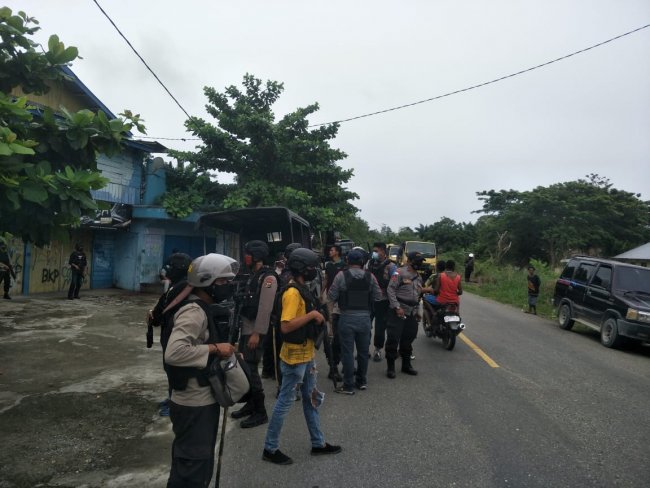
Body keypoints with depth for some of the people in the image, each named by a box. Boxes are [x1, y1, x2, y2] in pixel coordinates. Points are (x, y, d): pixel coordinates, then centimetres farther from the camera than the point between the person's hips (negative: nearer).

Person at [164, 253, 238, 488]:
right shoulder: (194, 312, -22)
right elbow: (174, 353, -36)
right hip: (194, 405, -10)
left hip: (204, 400, 10)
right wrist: (215, 348, -27)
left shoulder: (205, 309, 11)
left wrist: (224, 348, 5)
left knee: (200, 465, 23)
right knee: (192, 468, 3)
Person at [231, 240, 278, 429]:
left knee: (251, 370, -6)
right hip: (246, 328, 9)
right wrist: (245, 329, 16)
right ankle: (250, 404, 29)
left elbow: (265, 308, -22)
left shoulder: (268, 277, -17)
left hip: (255, 331, -9)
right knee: (245, 368, 15)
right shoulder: (253, 275, 13)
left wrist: (256, 333, -24)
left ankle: (260, 412, 5)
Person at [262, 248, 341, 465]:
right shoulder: (292, 292, -21)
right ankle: (270, 448, 18)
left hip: (306, 355, 10)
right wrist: (312, 314, -24)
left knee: (311, 399, 18)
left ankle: (318, 443, 32)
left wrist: (317, 318, 5)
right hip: (295, 357, -10)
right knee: (285, 402, 3)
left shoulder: (302, 290, 9)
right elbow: (285, 326, -29)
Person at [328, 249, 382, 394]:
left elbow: (331, 296, -6)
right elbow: (379, 296, 3)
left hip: (347, 318, -3)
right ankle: (362, 381, 29)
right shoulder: (370, 276, -2)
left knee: (347, 352, 4)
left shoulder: (341, 276, -9)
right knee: (363, 351, 16)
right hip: (365, 318, 3)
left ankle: (349, 386, 9)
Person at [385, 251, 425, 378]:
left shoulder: (419, 277, 17)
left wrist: (417, 311, 18)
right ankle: (390, 367, 5)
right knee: (393, 339, -5)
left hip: (412, 313, 7)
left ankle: (406, 365, 27)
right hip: (398, 312, -7)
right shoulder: (400, 272, -8)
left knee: (408, 339, 14)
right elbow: (390, 289, -14)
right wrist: (397, 307, -18)